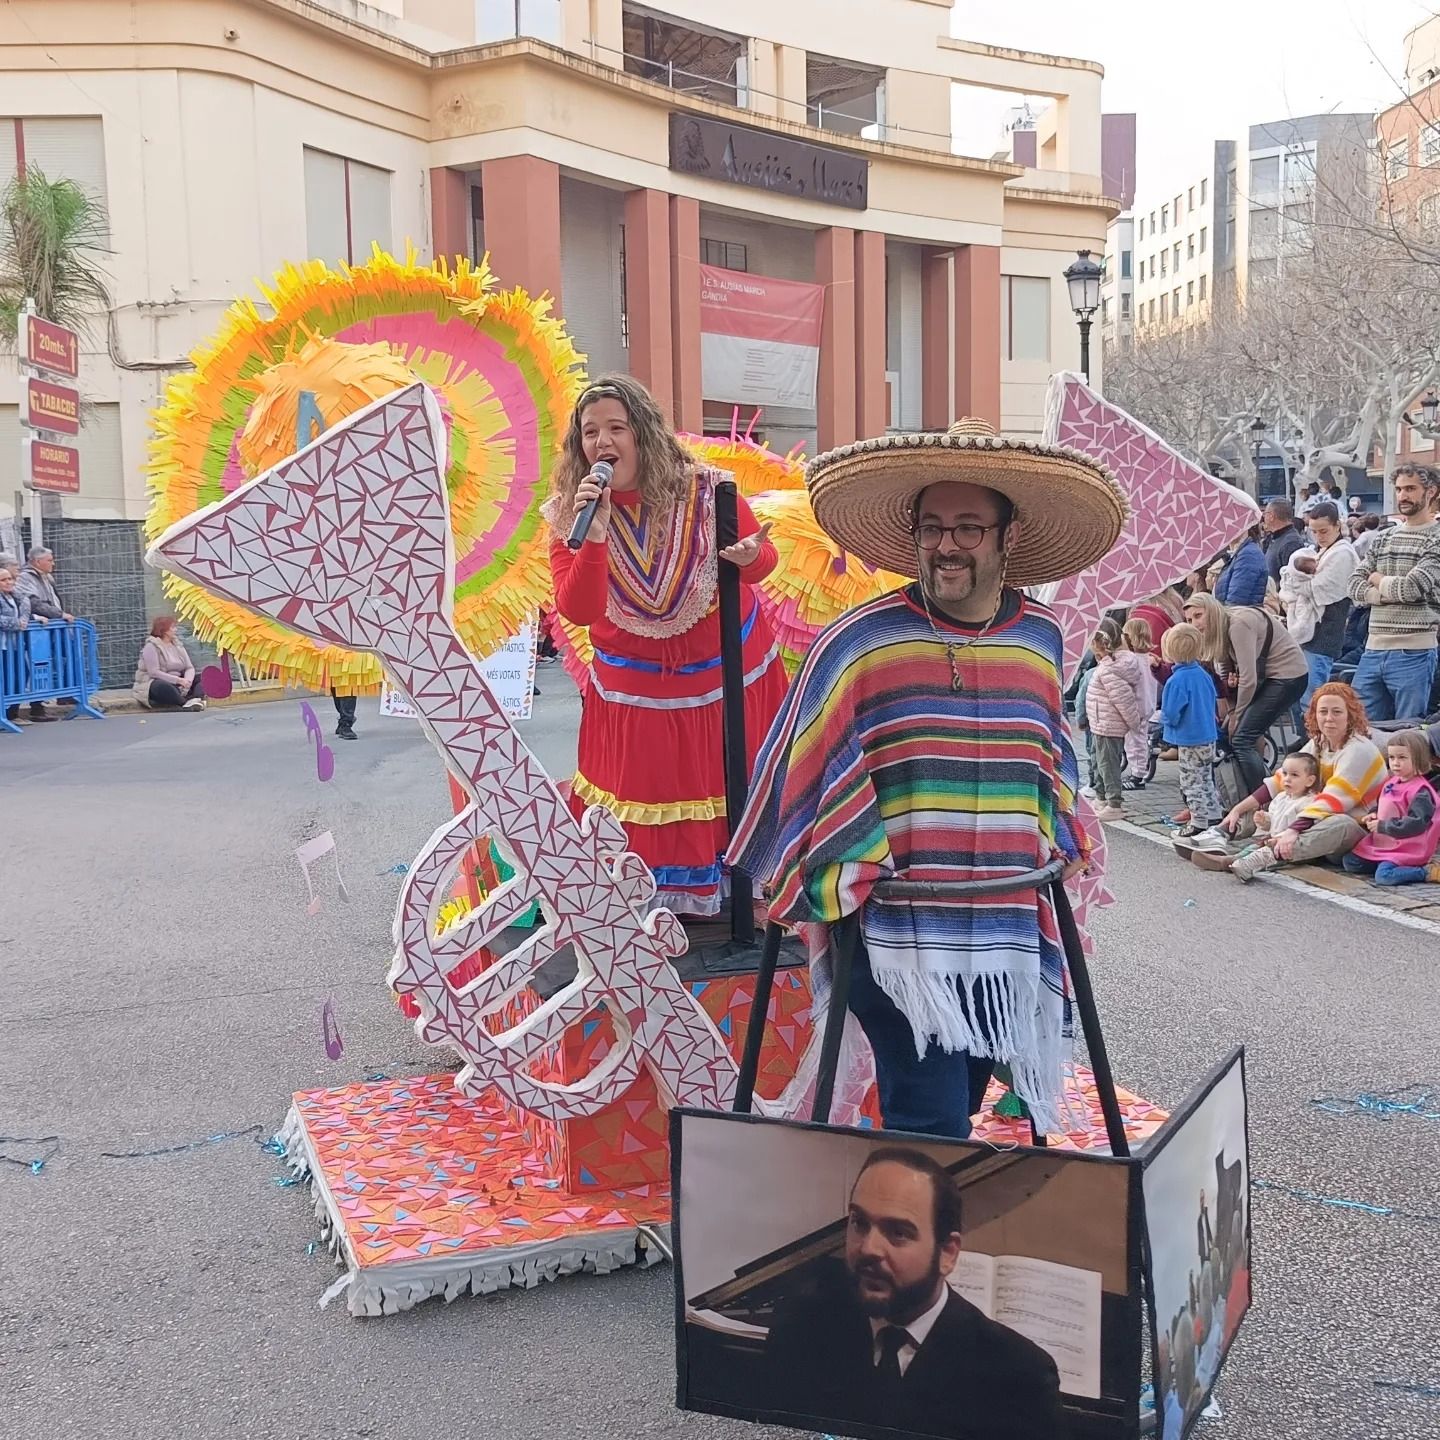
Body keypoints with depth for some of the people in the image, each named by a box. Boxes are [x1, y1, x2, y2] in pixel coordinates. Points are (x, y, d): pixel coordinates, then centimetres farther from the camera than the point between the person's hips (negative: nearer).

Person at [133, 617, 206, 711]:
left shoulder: (177, 644, 11)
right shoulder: (151, 646, -9)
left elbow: (189, 668, 4)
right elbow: (154, 672, -20)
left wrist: (187, 680, -19)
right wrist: (178, 680, -27)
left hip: (177, 684, 7)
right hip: (154, 684, -7)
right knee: (164, 687, -41)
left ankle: (196, 699, -40)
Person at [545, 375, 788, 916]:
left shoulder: (705, 490, -16)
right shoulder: (567, 513, -12)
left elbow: (764, 557, -2)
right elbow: (577, 611, -21)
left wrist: (750, 558, -26)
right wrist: (594, 535, -34)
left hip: (730, 669, 0)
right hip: (634, 685, 1)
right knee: (640, 802, 10)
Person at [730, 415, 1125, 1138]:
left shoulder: (1040, 638, 6)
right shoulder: (858, 641, -10)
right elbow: (800, 767, -5)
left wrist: (1063, 842, 15)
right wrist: (819, 883, -5)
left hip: (1007, 935, 5)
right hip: (901, 936, -5)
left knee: (958, 1109, 18)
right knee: (933, 1131, -8)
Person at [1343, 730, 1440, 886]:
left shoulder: (1420, 791, -18)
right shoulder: (1391, 784, 9)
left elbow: (1416, 823, -26)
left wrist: (1382, 826, -22)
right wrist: (1373, 815, 3)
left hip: (1405, 849, -9)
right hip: (1382, 843, 9)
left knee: (1384, 876, -29)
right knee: (1350, 862, 6)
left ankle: (1427, 872, -13)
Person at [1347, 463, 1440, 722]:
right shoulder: (1384, 538, 14)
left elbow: (1414, 586, -18)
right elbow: (1355, 587, 5)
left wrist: (1379, 580, 1)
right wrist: (1395, 592, -10)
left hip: (1413, 654, -6)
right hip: (1373, 650, 6)